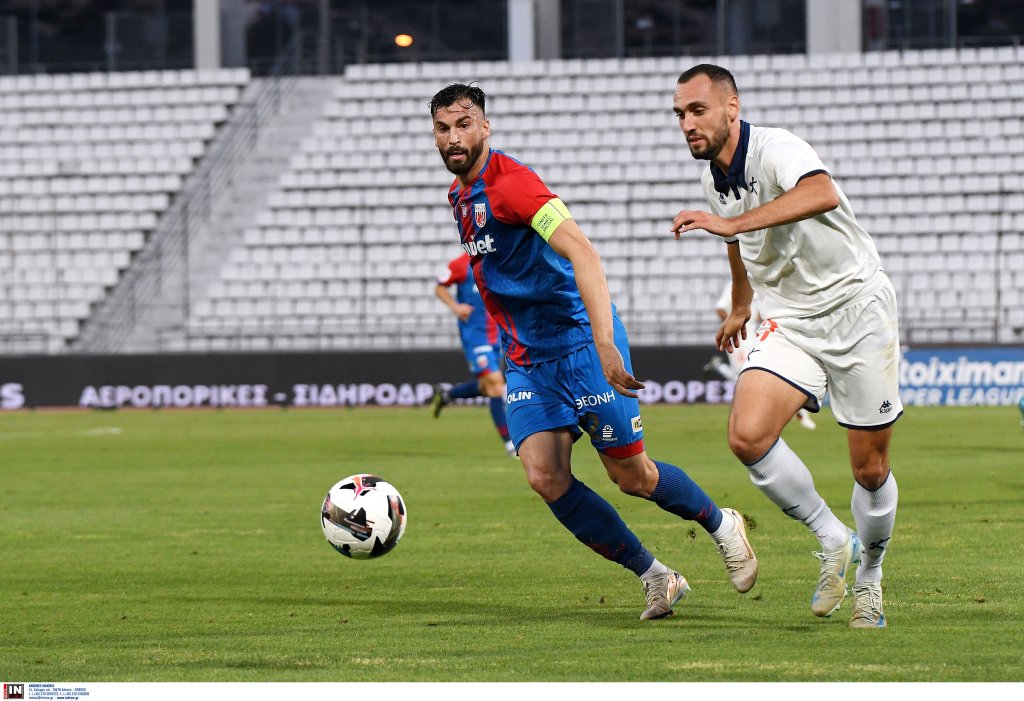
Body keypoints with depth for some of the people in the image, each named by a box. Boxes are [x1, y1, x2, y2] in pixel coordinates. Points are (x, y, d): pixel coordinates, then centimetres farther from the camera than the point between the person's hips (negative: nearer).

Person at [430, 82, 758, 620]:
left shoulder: (508, 182, -19)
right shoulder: (459, 195, 10)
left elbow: (580, 251, -31)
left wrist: (604, 343, -40)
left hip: (580, 341, -8)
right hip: (525, 360, 8)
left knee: (631, 476, -2)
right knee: (544, 477, -10)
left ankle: (721, 524, 27)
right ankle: (655, 578, 2)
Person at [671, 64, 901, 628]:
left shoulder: (777, 149, -21)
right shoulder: (715, 181, 4)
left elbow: (822, 195, -44)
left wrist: (730, 223, -51)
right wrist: (740, 308, 42)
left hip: (856, 307, -6)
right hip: (789, 322, 6)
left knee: (870, 468, 0)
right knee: (747, 434, -19)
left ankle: (869, 575, 26)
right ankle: (832, 540, -2)